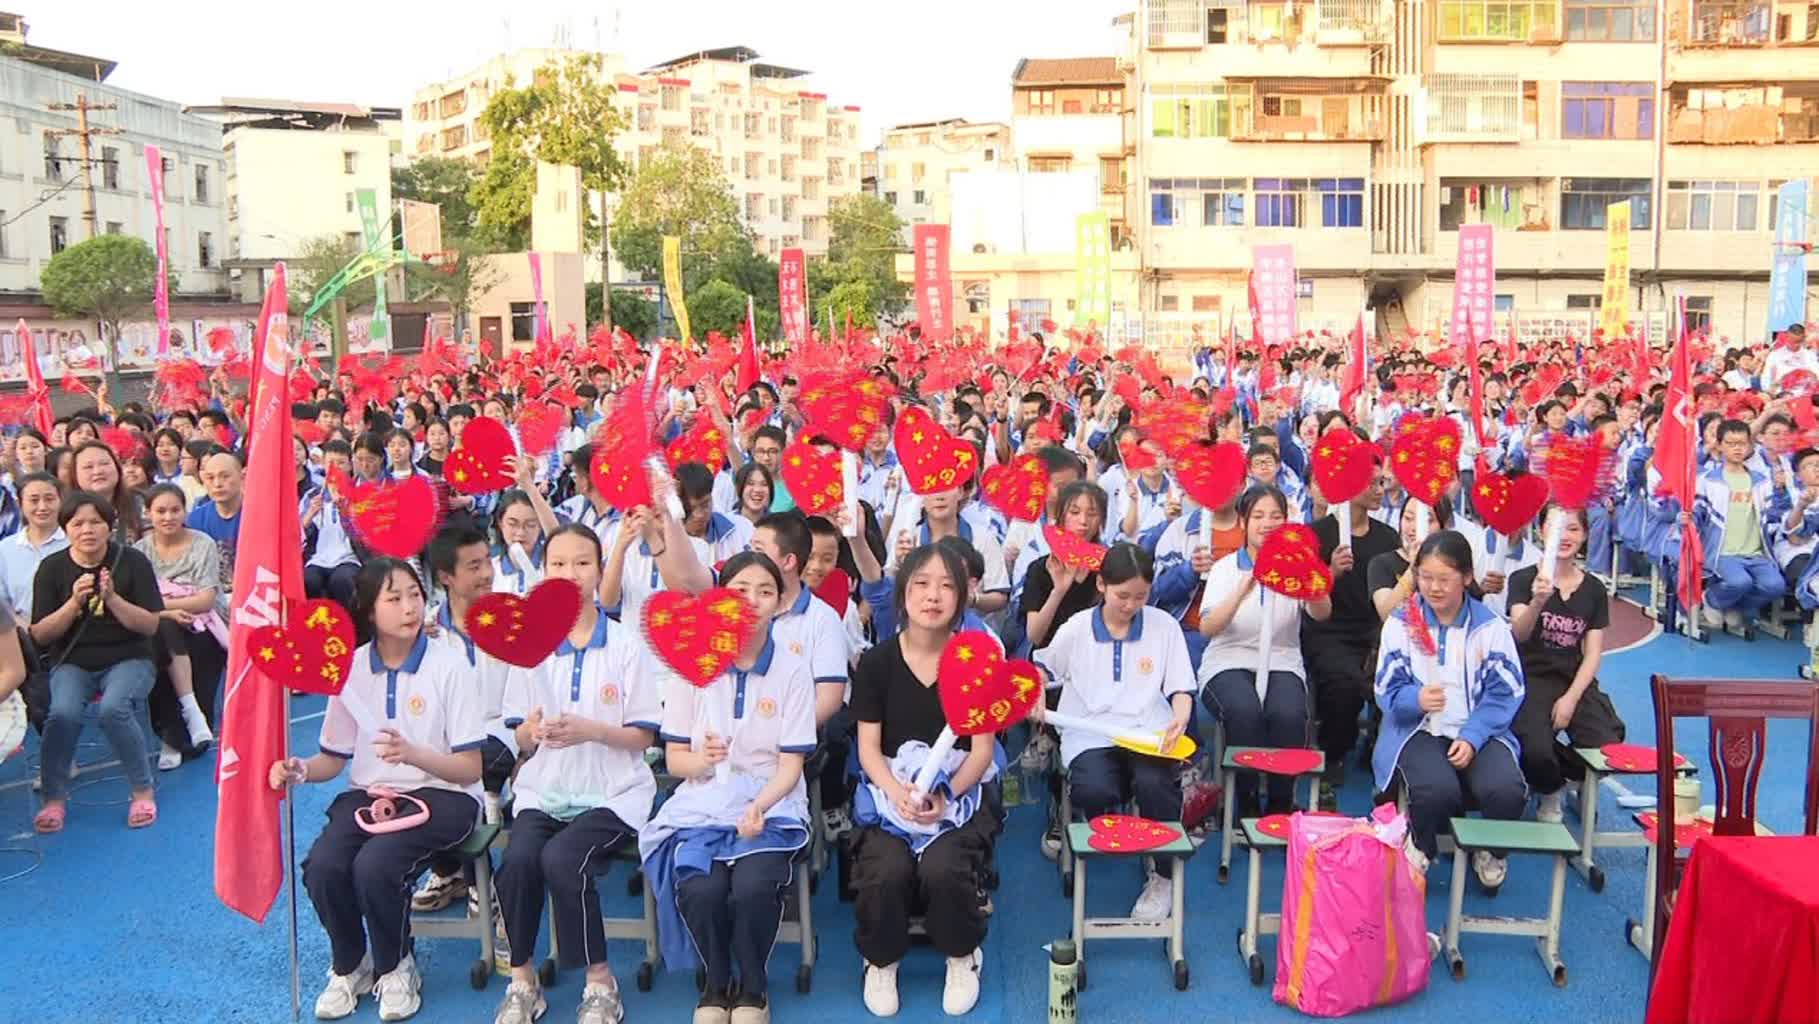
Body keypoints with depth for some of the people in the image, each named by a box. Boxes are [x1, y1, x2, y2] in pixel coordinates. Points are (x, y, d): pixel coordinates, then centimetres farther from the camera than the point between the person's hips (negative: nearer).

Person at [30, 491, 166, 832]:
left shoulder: (132, 562, -2)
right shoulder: (52, 567, 2)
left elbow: (151, 626, -7)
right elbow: (40, 635, -2)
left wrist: (112, 598, -21)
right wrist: (74, 603, -18)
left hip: (128, 659, -2)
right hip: (72, 663, 2)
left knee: (113, 708, -31)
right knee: (63, 712, -29)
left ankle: (143, 790, -13)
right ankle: (54, 798, -10)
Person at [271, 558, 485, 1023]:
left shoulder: (447, 666, -8)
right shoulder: (349, 668, 3)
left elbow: (470, 768, -9)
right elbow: (334, 757, 11)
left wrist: (411, 753, -26)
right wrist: (300, 770, -12)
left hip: (440, 795, -4)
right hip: (368, 794, 4)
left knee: (375, 864, -30)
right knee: (322, 866, -24)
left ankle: (395, 968, 1)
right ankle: (349, 966, 7)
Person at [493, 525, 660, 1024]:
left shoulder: (626, 643, -1)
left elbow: (643, 736, -1)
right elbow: (520, 741, 7)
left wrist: (591, 731, -19)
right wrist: (533, 731, -17)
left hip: (613, 792, -2)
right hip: (544, 789, 3)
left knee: (562, 857, -29)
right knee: (518, 858, -27)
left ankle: (600, 983, -8)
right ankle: (522, 980, -4)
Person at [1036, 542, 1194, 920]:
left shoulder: (1163, 625, 7)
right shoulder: (1076, 629, 7)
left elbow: (1180, 687, 8)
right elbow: (1043, 665, 23)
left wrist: (1179, 719, -14)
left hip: (1148, 732, 0)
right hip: (1090, 735, 0)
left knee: (1154, 784, -33)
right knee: (1093, 790, -33)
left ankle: (1164, 876, -7)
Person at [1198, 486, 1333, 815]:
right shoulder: (1225, 567, 3)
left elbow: (1322, 613, -14)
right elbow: (1207, 628, -13)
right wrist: (1242, 592, -29)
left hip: (1282, 662, 1)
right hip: (1230, 662, -1)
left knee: (1289, 713, -31)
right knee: (1244, 711, -33)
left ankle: (1280, 804, -10)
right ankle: (1246, 803, -13)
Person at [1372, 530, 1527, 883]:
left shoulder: (1490, 627, 4)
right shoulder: (1401, 623, 3)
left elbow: (1504, 693, -1)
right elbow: (1387, 689, 0)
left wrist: (1472, 737, -16)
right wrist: (1416, 699, -24)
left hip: (1478, 731, 1)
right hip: (1418, 730, -1)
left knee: (1506, 789, -28)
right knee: (1437, 789, -33)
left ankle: (1492, 850, 8)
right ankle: (1420, 849, 2)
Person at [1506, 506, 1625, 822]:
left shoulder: (1594, 589, 9)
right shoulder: (1524, 579, -1)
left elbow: (1593, 653, 6)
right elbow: (1519, 634, -18)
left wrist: (1571, 698, -10)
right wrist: (1537, 602, -40)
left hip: (1576, 681, 3)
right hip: (1531, 680, -3)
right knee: (1536, 752, -30)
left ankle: (1582, 781, 14)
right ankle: (1550, 789, 9)